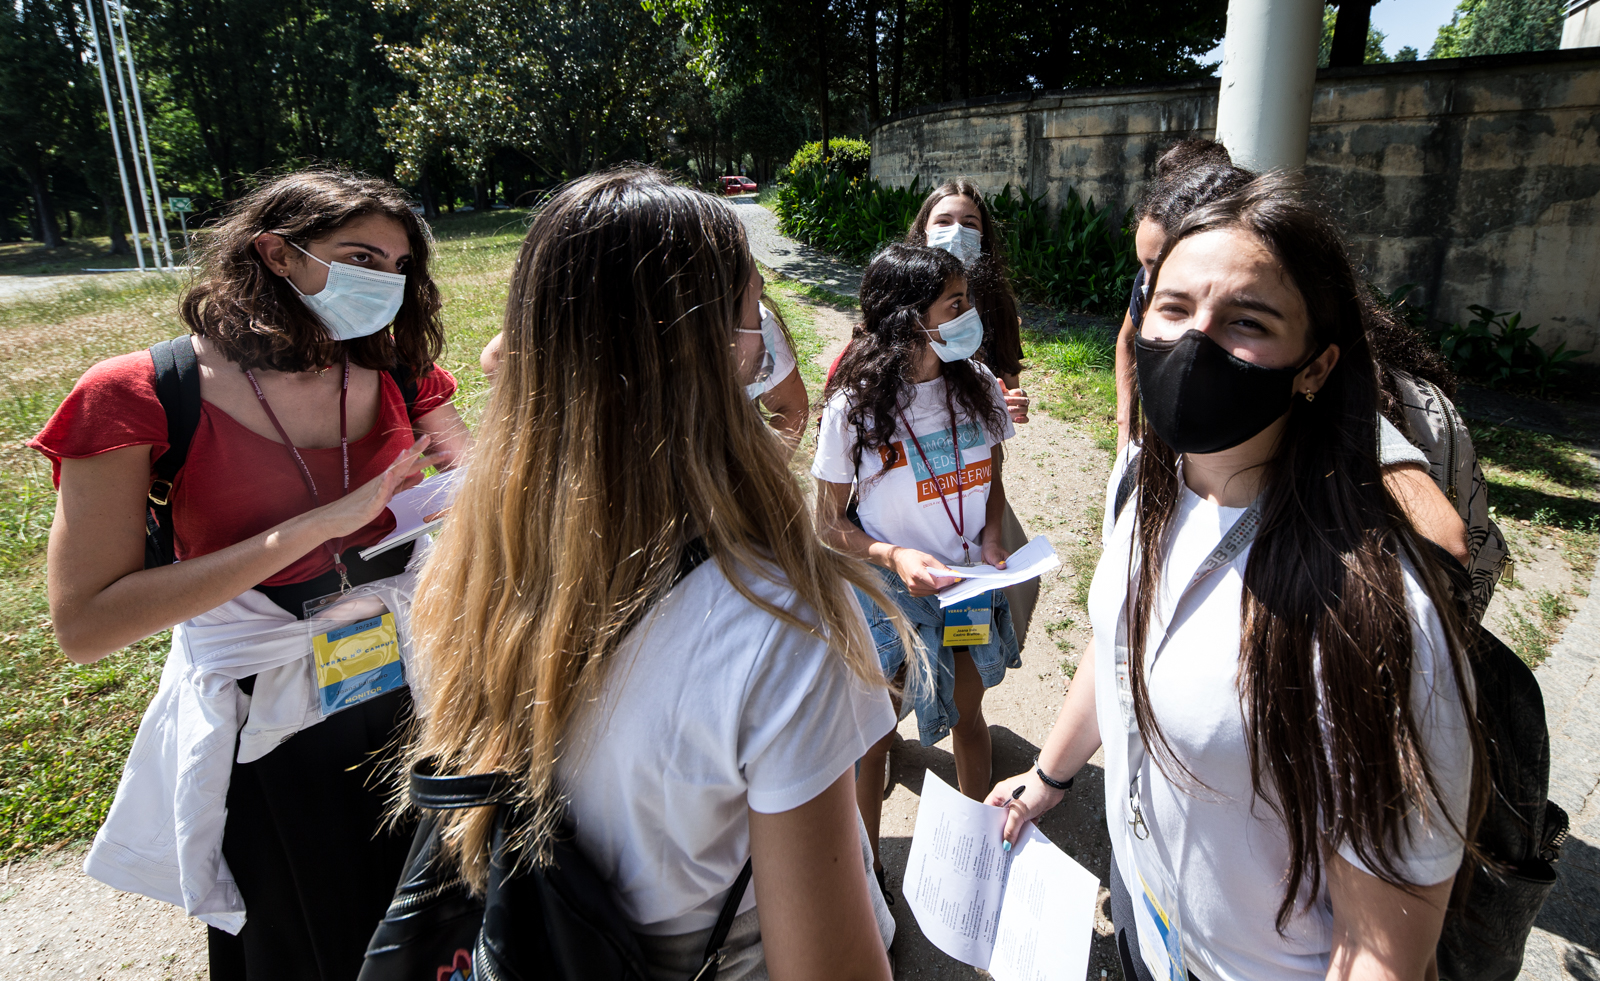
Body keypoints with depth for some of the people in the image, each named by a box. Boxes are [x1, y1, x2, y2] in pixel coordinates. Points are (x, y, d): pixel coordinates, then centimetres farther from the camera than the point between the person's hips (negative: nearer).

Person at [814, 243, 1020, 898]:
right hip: (884, 590, -3)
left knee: (968, 714, 22)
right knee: (874, 735, 12)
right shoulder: (854, 406, -20)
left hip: (968, 583, 4)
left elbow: (990, 479, 7)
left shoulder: (976, 384, -8)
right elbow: (830, 523, -12)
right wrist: (894, 556, -27)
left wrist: (990, 542, -10)